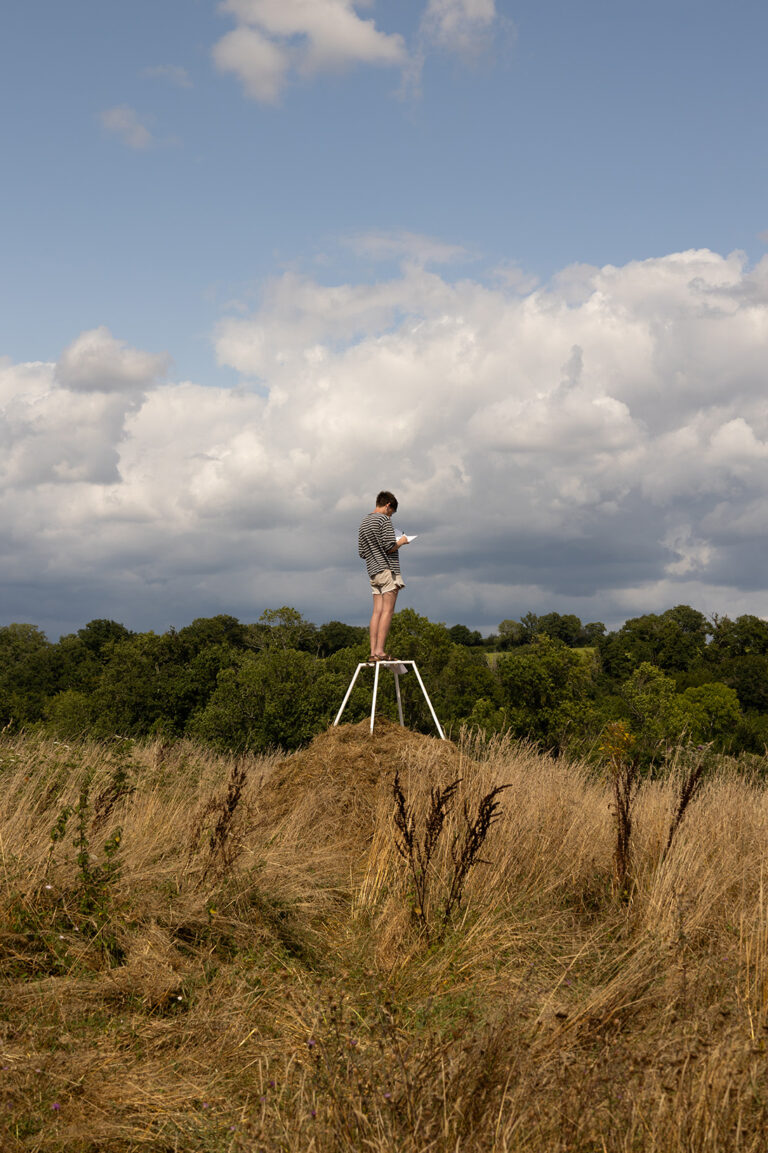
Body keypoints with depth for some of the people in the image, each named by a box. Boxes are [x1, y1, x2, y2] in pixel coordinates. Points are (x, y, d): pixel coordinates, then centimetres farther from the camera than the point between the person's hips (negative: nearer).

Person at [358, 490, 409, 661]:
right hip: (388, 570, -8)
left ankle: (373, 651, -3)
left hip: (373, 571, 8)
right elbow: (390, 547, -14)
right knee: (387, 611, -8)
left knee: (377, 611, 3)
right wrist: (401, 542, 4)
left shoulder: (364, 523, 16)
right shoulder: (384, 519, -8)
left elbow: (362, 553, 17)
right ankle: (380, 650, -15)